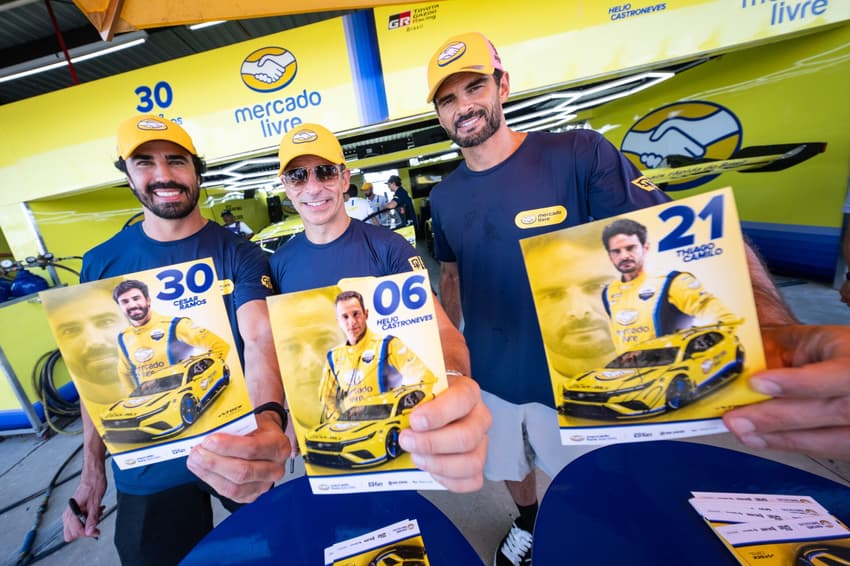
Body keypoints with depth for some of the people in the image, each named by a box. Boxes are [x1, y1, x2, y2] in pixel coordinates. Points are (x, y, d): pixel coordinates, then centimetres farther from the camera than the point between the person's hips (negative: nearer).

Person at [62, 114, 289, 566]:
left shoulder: (239, 255, -13)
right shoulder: (101, 263, -3)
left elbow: (260, 340, -27)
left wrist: (268, 418, -46)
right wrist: (92, 468, 4)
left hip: (233, 450, -1)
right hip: (147, 468, 2)